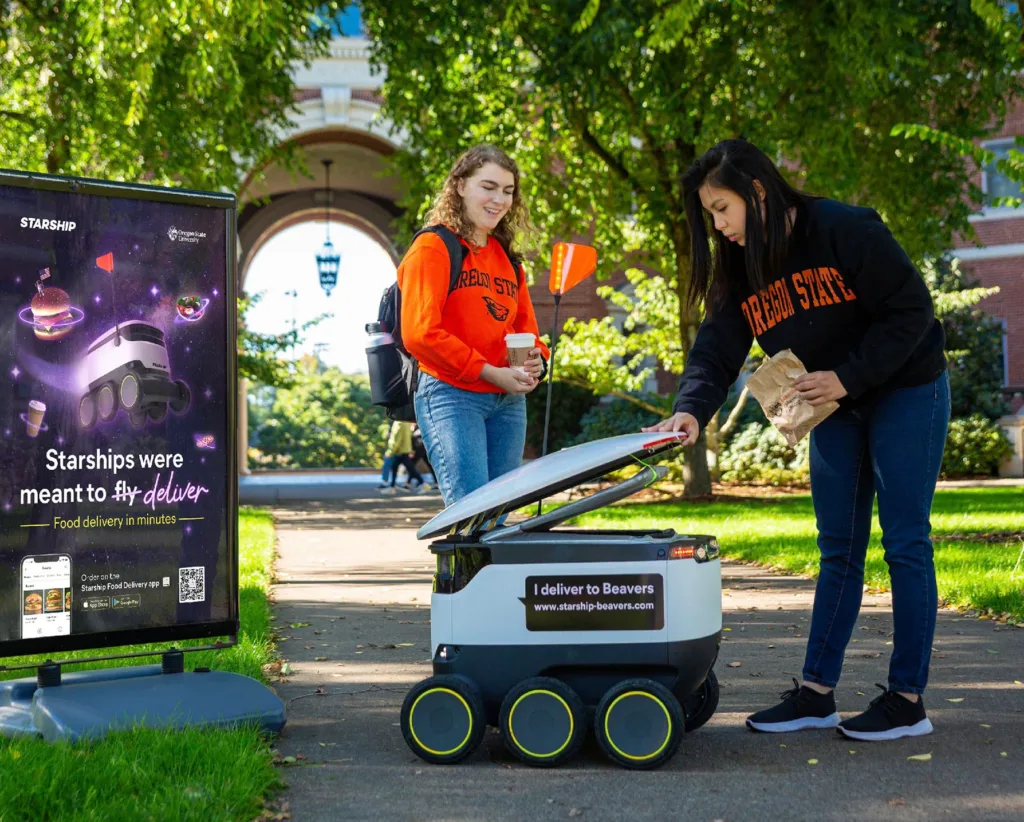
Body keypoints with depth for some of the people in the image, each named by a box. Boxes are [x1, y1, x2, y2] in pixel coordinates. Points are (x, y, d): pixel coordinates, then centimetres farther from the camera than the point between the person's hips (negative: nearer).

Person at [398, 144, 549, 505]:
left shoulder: (506, 256, 20)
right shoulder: (432, 248, -3)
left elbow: (525, 326, 21)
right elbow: (420, 333, -13)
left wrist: (536, 360, -3)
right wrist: (490, 373, -16)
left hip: (509, 402, 7)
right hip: (452, 395, -7)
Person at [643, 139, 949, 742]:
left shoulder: (844, 230, -21)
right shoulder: (740, 272, -1)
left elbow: (911, 309, -20)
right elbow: (716, 351, -8)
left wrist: (847, 377, -22)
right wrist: (692, 409, -27)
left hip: (907, 393, -6)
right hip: (837, 413, 7)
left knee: (906, 544, -4)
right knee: (838, 551, 8)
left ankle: (908, 701, 2)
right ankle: (816, 694, 12)